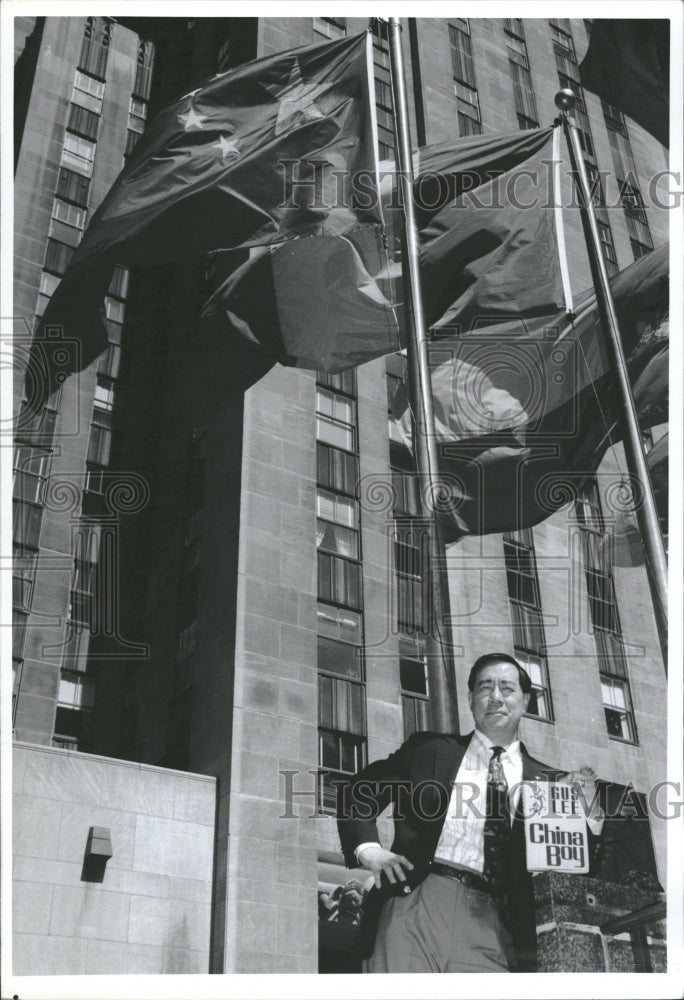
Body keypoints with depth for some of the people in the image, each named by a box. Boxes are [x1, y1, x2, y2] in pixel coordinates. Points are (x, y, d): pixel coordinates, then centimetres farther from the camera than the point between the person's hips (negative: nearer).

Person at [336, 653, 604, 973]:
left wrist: (587, 816, -5)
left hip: (492, 922, 1)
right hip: (417, 902, 0)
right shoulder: (428, 750, 13)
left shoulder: (548, 781, 13)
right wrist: (367, 848, 1)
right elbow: (355, 791, 18)